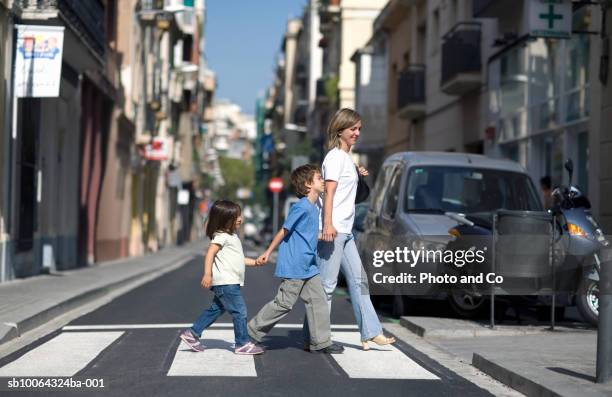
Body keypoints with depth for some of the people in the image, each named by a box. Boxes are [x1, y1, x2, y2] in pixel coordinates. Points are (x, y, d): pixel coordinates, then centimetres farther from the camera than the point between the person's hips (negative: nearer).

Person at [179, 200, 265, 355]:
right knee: (239, 311, -7)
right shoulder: (221, 236, -11)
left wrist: (254, 262, 17)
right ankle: (242, 344, -1)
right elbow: (210, 253, -22)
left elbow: (236, 259, 26)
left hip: (230, 282, 10)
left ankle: (192, 333, 22)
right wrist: (207, 274, -31)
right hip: (225, 282, -10)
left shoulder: (232, 236, 20)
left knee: (216, 309, 15)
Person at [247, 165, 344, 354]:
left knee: (318, 300, 4)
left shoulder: (314, 207, 10)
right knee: (284, 303, -3)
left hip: (309, 266, 9)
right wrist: (268, 252, -8)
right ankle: (251, 332, 9)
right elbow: (285, 230, -13)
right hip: (295, 266, -9)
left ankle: (321, 342, 7)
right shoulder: (301, 207, -17)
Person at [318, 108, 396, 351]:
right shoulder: (335, 156, -10)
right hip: (332, 230, -10)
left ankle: (371, 333, 14)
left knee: (358, 280, 10)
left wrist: (357, 174, 24)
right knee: (327, 284, -6)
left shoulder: (347, 158, 19)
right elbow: (329, 191, -20)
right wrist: (328, 224, -29)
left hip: (345, 231, 10)